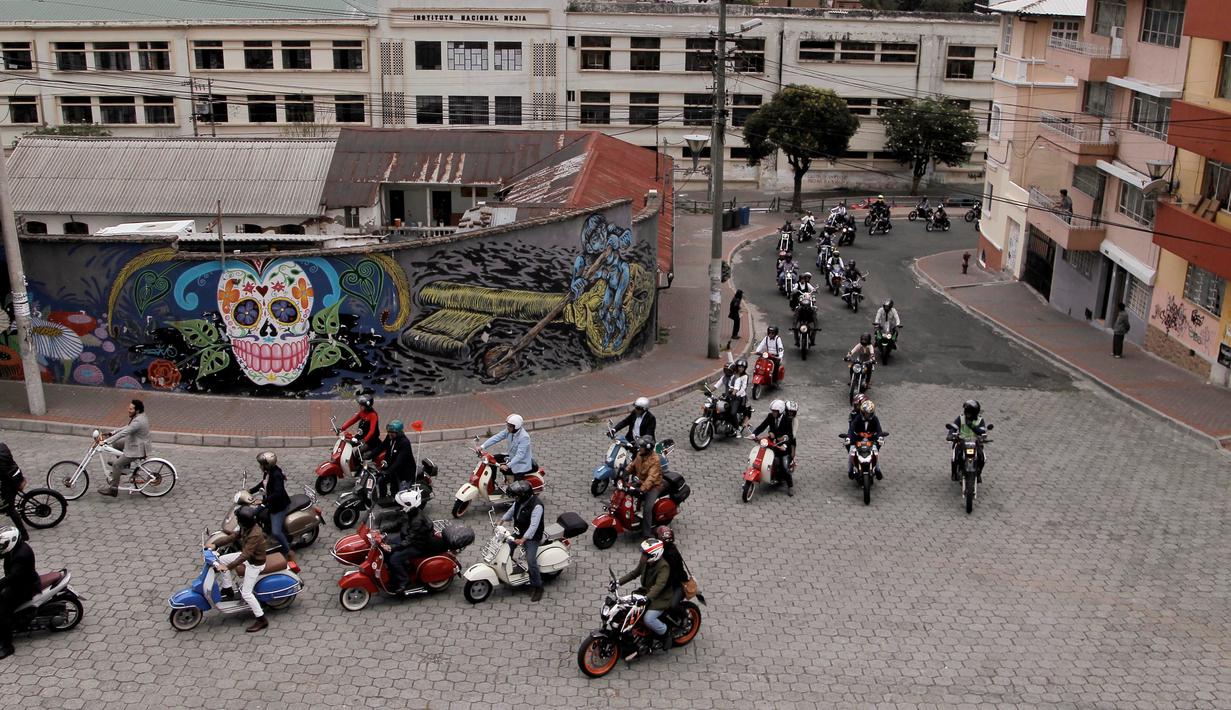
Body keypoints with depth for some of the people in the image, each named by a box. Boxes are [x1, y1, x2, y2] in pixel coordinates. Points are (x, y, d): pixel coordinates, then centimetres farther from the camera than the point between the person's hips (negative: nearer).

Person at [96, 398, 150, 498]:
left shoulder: (138, 421, -27)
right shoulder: (139, 417, 6)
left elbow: (123, 433, -31)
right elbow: (126, 428, 15)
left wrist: (105, 441, -30)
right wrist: (111, 434, 10)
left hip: (137, 450, -11)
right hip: (134, 444, 11)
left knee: (116, 464, -11)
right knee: (116, 443, 18)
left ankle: (113, 489, -5)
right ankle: (125, 466, 24)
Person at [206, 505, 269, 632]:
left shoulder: (254, 535, -37)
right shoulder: (246, 527, -9)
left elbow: (245, 555, -37)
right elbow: (234, 536, 4)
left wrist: (228, 567, -37)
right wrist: (215, 544, 0)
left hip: (255, 564, -9)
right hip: (247, 555, 9)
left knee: (246, 593, -7)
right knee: (222, 560, 15)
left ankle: (262, 620, 4)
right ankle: (229, 591, 26)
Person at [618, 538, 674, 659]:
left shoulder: (663, 567, -26)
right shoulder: (645, 562, -3)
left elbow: (659, 585, -38)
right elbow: (635, 573, 10)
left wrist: (647, 598, -51)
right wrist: (619, 582, -1)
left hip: (661, 598, -8)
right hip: (646, 591, 8)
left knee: (648, 618, -28)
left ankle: (665, 634, 2)